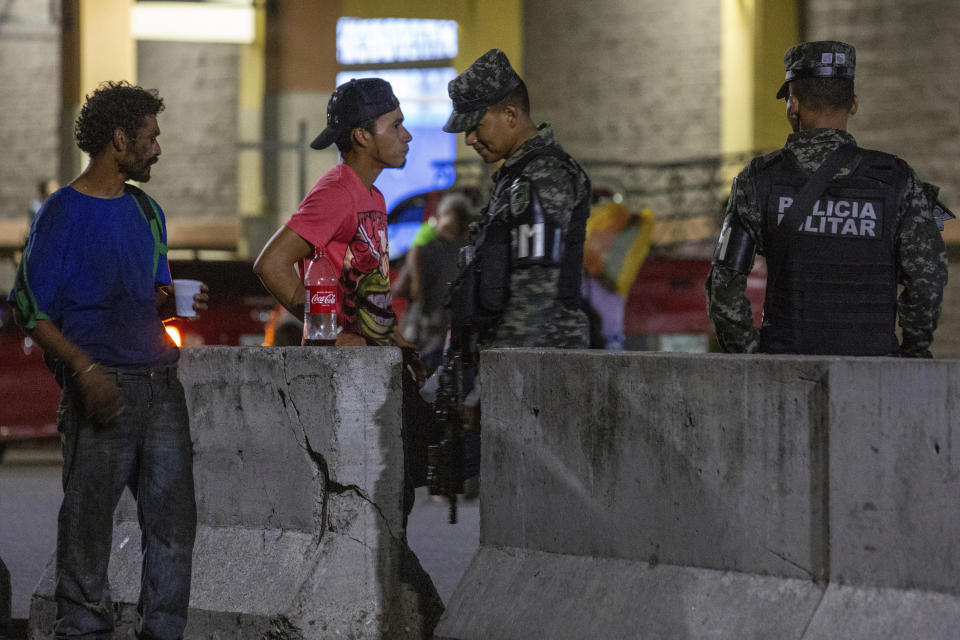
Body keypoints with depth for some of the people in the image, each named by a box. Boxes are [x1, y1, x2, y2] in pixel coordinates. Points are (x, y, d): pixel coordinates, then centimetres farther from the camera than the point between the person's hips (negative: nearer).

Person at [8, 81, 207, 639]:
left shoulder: (146, 210, 17)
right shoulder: (63, 213, -3)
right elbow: (32, 310, -5)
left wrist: (174, 303, 1)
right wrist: (85, 369, -17)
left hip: (160, 380, 6)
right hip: (104, 384, -6)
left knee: (174, 514, 2)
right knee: (90, 517, -2)